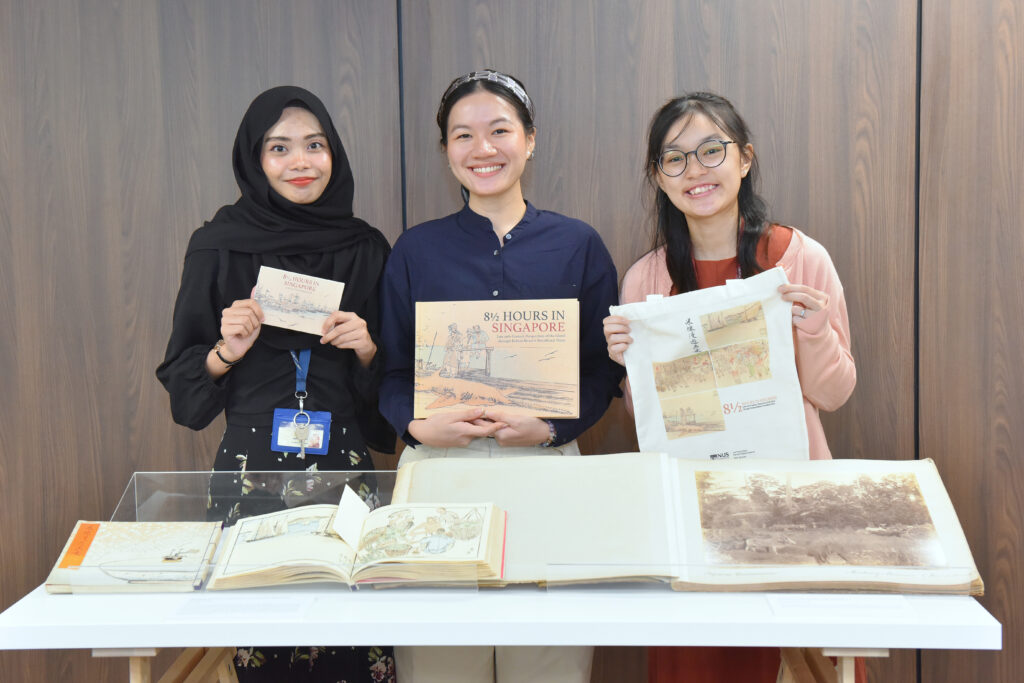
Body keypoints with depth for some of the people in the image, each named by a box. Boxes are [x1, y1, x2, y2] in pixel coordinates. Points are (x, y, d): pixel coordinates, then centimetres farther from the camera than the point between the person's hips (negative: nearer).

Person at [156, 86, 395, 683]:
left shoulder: (367, 249, 7)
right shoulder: (219, 247, 3)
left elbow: (392, 384, 11)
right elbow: (182, 382, 6)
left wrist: (367, 350, -8)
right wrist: (226, 352, -12)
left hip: (346, 467, 1)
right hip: (252, 470, -1)